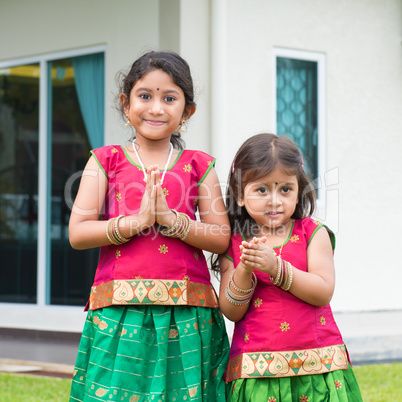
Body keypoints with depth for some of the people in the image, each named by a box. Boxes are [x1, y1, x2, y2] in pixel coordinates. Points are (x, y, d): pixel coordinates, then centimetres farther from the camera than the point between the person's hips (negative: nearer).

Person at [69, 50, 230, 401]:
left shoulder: (198, 166, 10)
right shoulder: (106, 161, 8)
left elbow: (221, 239, 2)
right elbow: (78, 233, -2)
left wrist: (171, 219, -12)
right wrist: (136, 221, -13)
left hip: (186, 314, 1)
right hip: (120, 312, -1)